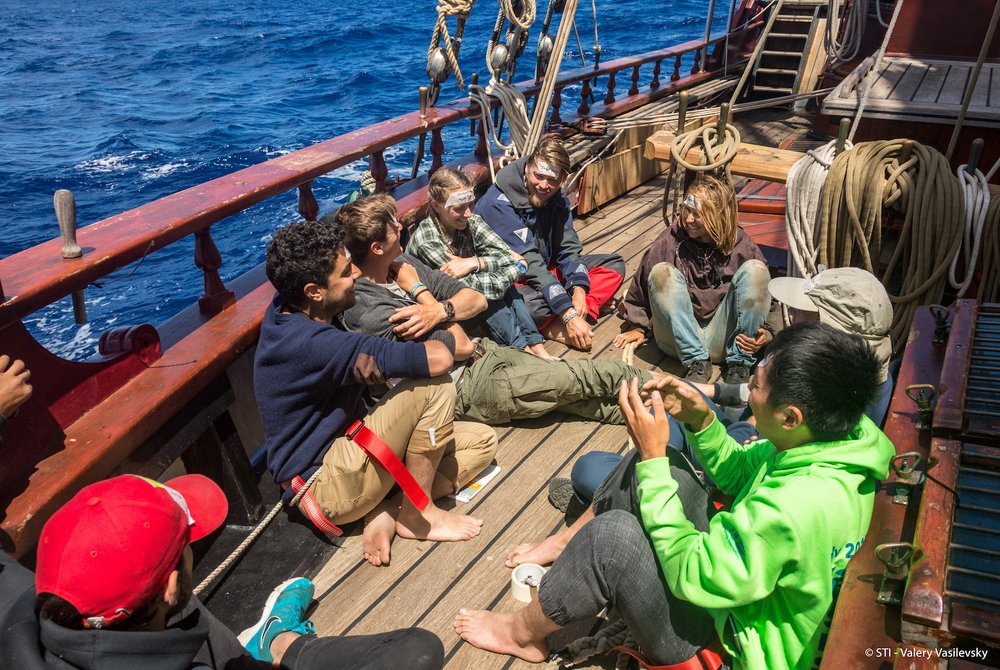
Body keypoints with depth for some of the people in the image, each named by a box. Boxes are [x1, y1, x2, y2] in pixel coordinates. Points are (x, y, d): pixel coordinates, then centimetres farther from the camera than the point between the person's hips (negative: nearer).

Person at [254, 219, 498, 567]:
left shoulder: (288, 308, -2)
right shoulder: (312, 343, -30)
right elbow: (438, 359, -33)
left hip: (346, 445, 9)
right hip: (327, 489, -9)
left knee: (482, 441, 3)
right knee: (435, 387, -25)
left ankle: (386, 511, -6)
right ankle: (417, 513, -7)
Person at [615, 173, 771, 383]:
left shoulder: (742, 247, -2)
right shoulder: (671, 239, -5)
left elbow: (764, 295, 5)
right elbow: (642, 283, 7)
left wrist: (763, 333, -12)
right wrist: (636, 326, 9)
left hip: (723, 340, 1)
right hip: (680, 340, 0)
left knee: (754, 269, -20)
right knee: (662, 273, -25)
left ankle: (739, 364, -17)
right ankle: (697, 363, -24)